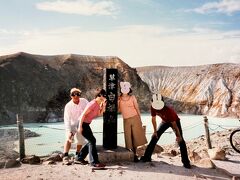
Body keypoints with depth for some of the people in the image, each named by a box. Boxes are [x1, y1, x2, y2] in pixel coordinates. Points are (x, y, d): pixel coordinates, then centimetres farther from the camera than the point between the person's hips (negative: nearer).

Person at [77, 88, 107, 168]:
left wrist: (103, 106, -7)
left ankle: (80, 157, 26)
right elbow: (83, 115, -22)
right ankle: (94, 162, -8)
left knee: (91, 141, 14)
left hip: (86, 124, 10)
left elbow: (99, 114, 3)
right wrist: (80, 127, -22)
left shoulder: (98, 104, 6)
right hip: (82, 123, -10)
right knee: (92, 141, -11)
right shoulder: (93, 104, -22)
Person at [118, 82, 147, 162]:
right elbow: (118, 110, 5)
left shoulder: (132, 97, 3)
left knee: (137, 136, -1)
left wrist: (140, 119, 3)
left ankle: (134, 154, 11)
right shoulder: (119, 99, 4)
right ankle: (133, 155, 10)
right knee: (128, 138, 0)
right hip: (126, 120, 1)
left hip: (135, 118, -1)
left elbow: (137, 108, 5)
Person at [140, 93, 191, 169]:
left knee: (180, 140, -16)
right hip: (165, 121, 5)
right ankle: (147, 157, 9)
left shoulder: (168, 110, -40)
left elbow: (174, 124, -32)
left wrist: (178, 136, -26)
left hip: (175, 121, -5)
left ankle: (186, 162, -9)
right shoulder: (153, 107, -25)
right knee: (154, 137, 0)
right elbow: (153, 119, -9)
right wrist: (155, 131, -4)